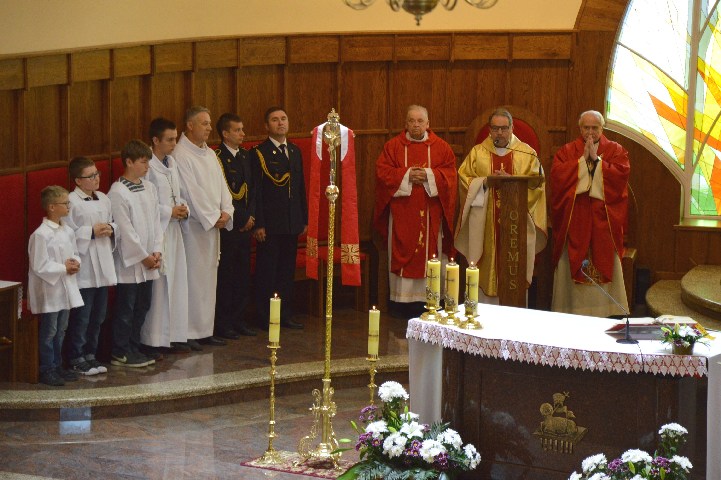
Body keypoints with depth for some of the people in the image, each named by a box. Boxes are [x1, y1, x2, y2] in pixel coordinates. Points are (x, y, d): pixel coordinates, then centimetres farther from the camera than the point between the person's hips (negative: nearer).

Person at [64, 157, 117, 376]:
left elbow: (114, 223, 20)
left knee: (98, 315, 13)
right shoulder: (71, 202, -12)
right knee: (81, 317, 0)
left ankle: (90, 355, 25)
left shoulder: (104, 199, 11)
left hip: (103, 267, 7)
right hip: (83, 269, -7)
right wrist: (91, 233, -18)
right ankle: (76, 359, 10)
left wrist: (111, 229, -1)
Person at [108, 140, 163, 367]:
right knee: (125, 308, 0)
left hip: (148, 262, 7)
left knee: (142, 307, 13)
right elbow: (125, 229, -14)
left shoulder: (149, 188, 9)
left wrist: (156, 252, 1)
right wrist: (144, 256, -12)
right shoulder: (118, 192, -13)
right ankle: (120, 353, 9)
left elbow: (156, 221, 10)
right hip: (129, 261, -7)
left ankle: (134, 349, 23)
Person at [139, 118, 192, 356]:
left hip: (174, 230, 9)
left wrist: (182, 207, 2)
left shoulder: (171, 162, 14)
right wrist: (169, 212, -15)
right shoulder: (147, 166, -14)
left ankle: (174, 336, 19)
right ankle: (152, 341, 3)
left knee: (177, 284, 10)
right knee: (157, 286, -6)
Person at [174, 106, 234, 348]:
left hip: (214, 224, 8)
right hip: (193, 226, -8)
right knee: (193, 277, -6)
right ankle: (189, 333, 0)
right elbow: (191, 191, -16)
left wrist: (226, 211, -4)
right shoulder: (180, 155, -12)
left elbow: (221, 184, 12)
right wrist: (212, 217, -14)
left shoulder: (210, 154, 15)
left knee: (209, 277, 11)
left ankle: (205, 330, 17)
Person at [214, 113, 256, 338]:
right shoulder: (217, 158, -12)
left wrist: (250, 216, 1)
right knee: (225, 276, -1)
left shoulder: (245, 156, 13)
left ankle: (239, 321, 19)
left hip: (244, 226, 7)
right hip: (227, 226, -7)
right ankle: (223, 325, 7)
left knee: (243, 275, 11)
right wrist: (242, 218, -11)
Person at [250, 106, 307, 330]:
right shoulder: (258, 153, -5)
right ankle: (265, 318, 7)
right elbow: (255, 191, -9)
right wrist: (258, 224, -14)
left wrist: (304, 219, 13)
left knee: (287, 270, 11)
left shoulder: (295, 151, 14)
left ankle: (285, 315, 20)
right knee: (267, 271, 0)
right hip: (270, 224, -6)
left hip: (292, 223, 6)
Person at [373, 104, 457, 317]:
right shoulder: (393, 146, 6)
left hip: (430, 212, 1)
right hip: (402, 212, -1)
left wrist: (429, 175, -13)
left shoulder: (441, 147, 7)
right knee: (402, 253, -2)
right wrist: (407, 175, -13)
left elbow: (450, 173, 2)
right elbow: (382, 171, -2)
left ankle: (427, 298, 5)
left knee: (429, 252, 0)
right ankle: (404, 300, 2)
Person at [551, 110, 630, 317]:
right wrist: (583, 159, -8)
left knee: (605, 264, -1)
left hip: (603, 218, 0)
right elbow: (557, 175, -7)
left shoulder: (615, 150, 8)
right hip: (574, 219, 1)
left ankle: (606, 311, 4)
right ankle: (571, 309, 5)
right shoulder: (567, 151, 10)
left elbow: (621, 175, -9)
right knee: (572, 266, -1)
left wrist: (597, 160, -9)